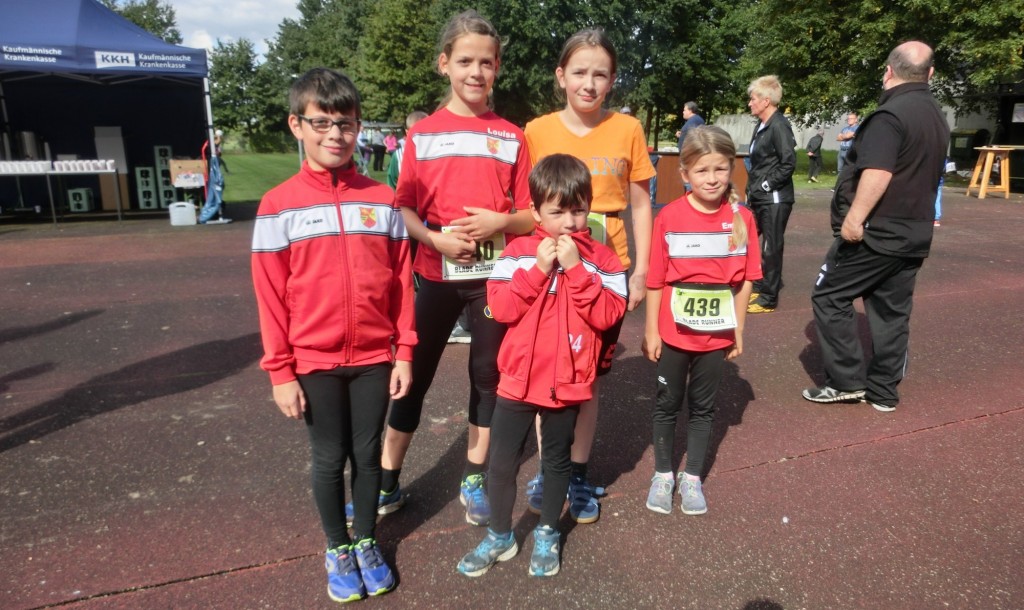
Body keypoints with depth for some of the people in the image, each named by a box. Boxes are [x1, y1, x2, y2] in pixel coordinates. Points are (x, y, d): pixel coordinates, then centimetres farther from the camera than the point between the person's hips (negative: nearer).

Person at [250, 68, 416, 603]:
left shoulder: (382, 200, -1)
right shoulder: (279, 205, -6)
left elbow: (401, 282, 1)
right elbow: (270, 295, -5)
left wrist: (403, 352, 0)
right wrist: (280, 371, -5)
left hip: (375, 358, 1)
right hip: (314, 363, -1)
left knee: (368, 454, 15)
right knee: (329, 460, 13)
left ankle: (366, 542, 35)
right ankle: (337, 549, 34)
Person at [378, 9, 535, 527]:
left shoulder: (511, 137, 4)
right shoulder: (421, 134, 2)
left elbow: (531, 215, 4)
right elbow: (403, 210, 1)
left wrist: (502, 222, -16)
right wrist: (436, 238, -17)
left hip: (494, 274, 1)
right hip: (437, 273, -1)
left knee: (488, 373, 10)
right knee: (415, 373, 6)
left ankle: (474, 478, 27)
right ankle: (386, 480, 22)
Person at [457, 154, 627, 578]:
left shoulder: (601, 259, -4)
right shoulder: (518, 252, -3)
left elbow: (607, 315, -14)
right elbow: (501, 308, -12)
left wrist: (575, 268, -20)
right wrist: (538, 268, -19)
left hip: (567, 382, 0)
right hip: (518, 379, 1)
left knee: (557, 460, 17)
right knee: (500, 463, 9)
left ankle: (547, 535, 39)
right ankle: (499, 537, 31)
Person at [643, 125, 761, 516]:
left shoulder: (742, 218, -4)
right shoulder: (669, 217, -10)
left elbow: (745, 279, 1)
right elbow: (655, 279, -7)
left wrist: (738, 330, 2)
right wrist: (651, 330, -6)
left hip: (717, 334, 2)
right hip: (675, 333, -1)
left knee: (702, 406, 15)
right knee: (668, 403, 13)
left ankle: (692, 477, 30)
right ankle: (663, 473, 30)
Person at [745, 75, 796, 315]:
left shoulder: (779, 125, -14)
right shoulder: (762, 126, 12)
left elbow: (789, 163, -20)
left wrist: (767, 185, -15)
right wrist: (752, 189, 11)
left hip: (775, 199, -9)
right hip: (759, 197, 9)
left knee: (771, 248, 0)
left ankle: (768, 298, 12)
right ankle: (758, 288, 29)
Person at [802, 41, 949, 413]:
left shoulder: (890, 114, -15)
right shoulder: (936, 117, 15)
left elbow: (878, 172, -27)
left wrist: (854, 218, -26)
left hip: (876, 231, -9)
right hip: (913, 233, 9)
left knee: (829, 297, 1)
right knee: (892, 312, 11)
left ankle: (847, 381, 3)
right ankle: (883, 391, 17)